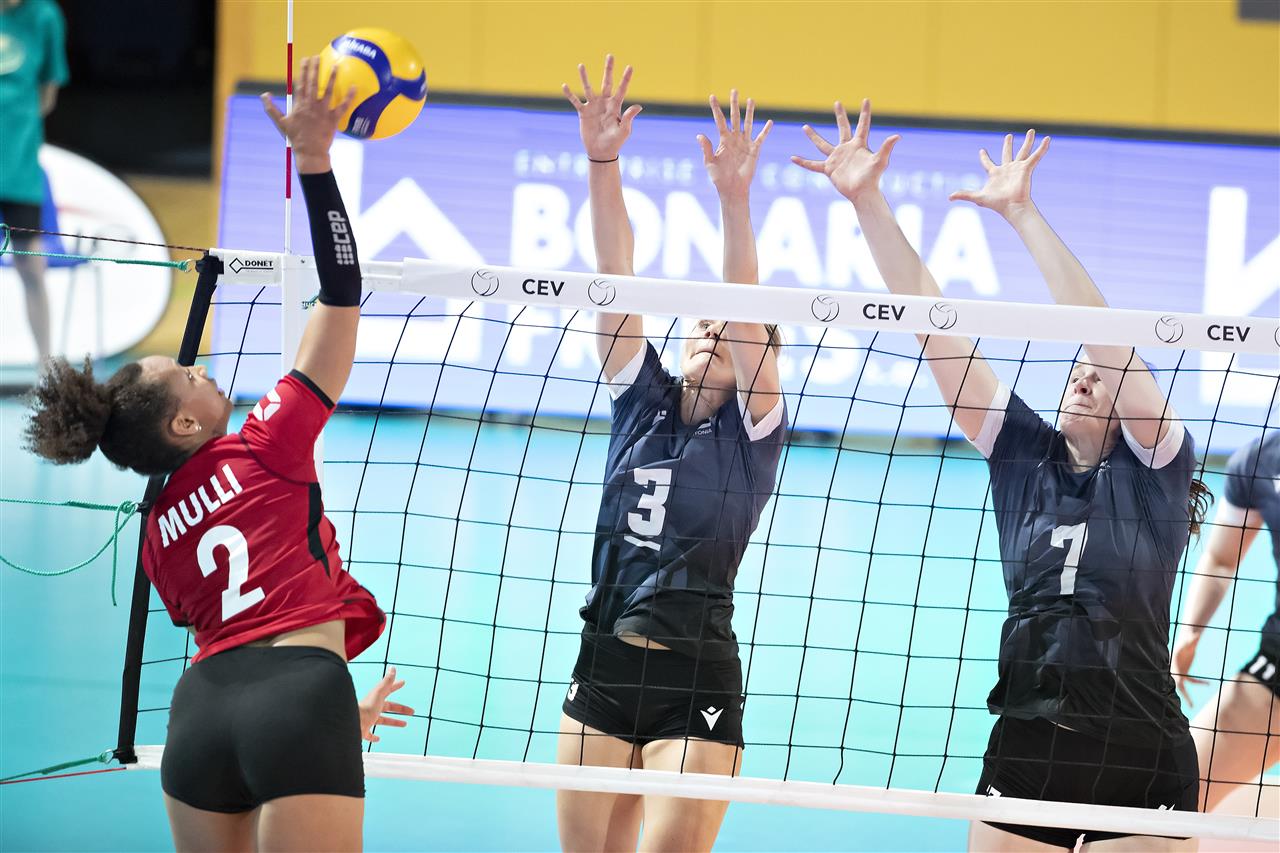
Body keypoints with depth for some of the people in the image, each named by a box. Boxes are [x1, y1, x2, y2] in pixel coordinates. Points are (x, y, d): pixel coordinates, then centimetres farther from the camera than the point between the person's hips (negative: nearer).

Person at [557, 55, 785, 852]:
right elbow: (615, 282, -1)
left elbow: (744, 310, -15)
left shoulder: (755, 428, 0)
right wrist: (602, 162, -12)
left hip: (696, 686, -4)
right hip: (605, 666, 4)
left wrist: (735, 197, -27)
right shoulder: (643, 403, 9)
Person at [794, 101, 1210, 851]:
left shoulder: (1155, 464, -1)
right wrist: (866, 200, -1)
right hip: (1025, 751, 3)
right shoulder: (1024, 456, 8)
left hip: (1140, 765, -3)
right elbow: (932, 323, 4)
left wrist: (1022, 213, -18)